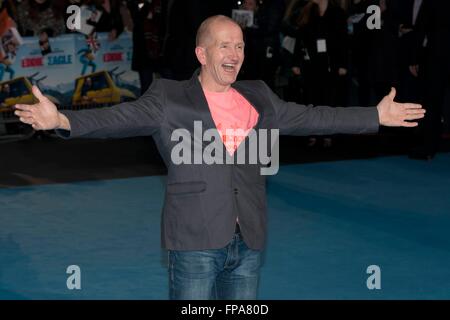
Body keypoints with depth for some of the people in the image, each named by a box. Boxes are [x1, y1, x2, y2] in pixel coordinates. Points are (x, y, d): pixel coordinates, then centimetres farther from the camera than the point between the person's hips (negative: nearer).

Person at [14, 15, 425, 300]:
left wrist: (376, 116, 16)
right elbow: (121, 117, -12)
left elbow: (310, 117, 18)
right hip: (195, 240, -5)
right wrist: (63, 120, -29)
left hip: (248, 240, 5)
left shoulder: (258, 96, 15)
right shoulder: (169, 97, 0)